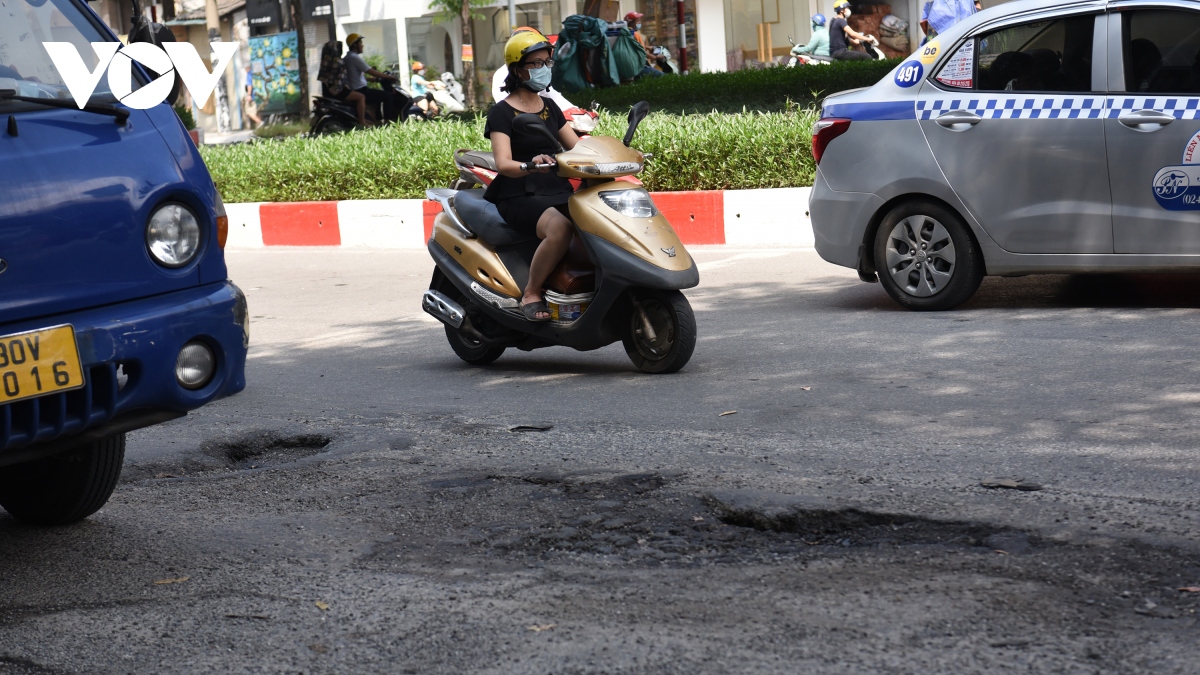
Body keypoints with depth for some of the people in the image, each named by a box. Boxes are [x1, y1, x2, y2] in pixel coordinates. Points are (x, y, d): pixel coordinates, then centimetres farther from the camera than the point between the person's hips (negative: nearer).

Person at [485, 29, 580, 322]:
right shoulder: (502, 112, -2)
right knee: (560, 228, -37)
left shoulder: (550, 108, 18)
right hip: (520, 196, -6)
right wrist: (530, 165, -37)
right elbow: (503, 163, -15)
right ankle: (531, 294, -21)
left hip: (559, 192, 6)